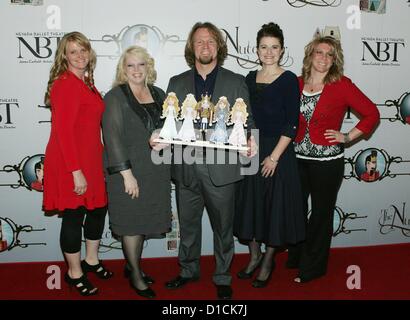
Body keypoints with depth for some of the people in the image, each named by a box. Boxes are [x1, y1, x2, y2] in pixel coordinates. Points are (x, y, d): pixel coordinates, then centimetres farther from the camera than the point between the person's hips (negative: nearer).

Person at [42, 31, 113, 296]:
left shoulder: (86, 82, 11)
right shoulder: (65, 83, -16)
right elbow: (62, 131, -20)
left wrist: (100, 157, 13)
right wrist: (76, 171, -21)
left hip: (91, 157, 9)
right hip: (71, 162, -9)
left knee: (99, 208, 18)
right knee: (74, 216, 6)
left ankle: (91, 260, 40)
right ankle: (75, 273, 26)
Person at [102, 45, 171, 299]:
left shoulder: (158, 94, 10)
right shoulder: (116, 97, -8)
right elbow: (113, 138, -15)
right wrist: (127, 173, -20)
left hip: (156, 171, 5)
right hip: (130, 172, -5)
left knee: (145, 219, 14)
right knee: (132, 222, 5)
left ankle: (133, 265, 33)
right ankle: (135, 274, 22)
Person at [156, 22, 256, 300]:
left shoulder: (236, 83, 5)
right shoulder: (176, 83, 11)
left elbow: (246, 121, 4)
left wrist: (249, 140, -17)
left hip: (221, 169, -2)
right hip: (186, 169, 2)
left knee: (223, 227, 10)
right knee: (188, 225, 17)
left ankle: (223, 278, 29)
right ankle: (189, 271, 38)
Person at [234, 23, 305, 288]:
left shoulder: (289, 80, -8)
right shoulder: (251, 78, 8)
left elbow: (291, 123, -12)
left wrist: (274, 156, -16)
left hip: (278, 152, -5)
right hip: (252, 151, 5)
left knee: (275, 205, 5)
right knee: (251, 203, 12)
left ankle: (268, 260, 25)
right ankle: (254, 256, 30)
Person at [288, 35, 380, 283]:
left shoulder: (342, 85, -7)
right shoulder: (296, 84, 3)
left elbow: (372, 114, -2)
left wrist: (347, 137, -7)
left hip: (327, 161, -3)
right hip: (298, 158, 4)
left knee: (321, 214, 11)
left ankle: (313, 267, 28)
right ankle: (295, 258, 37)